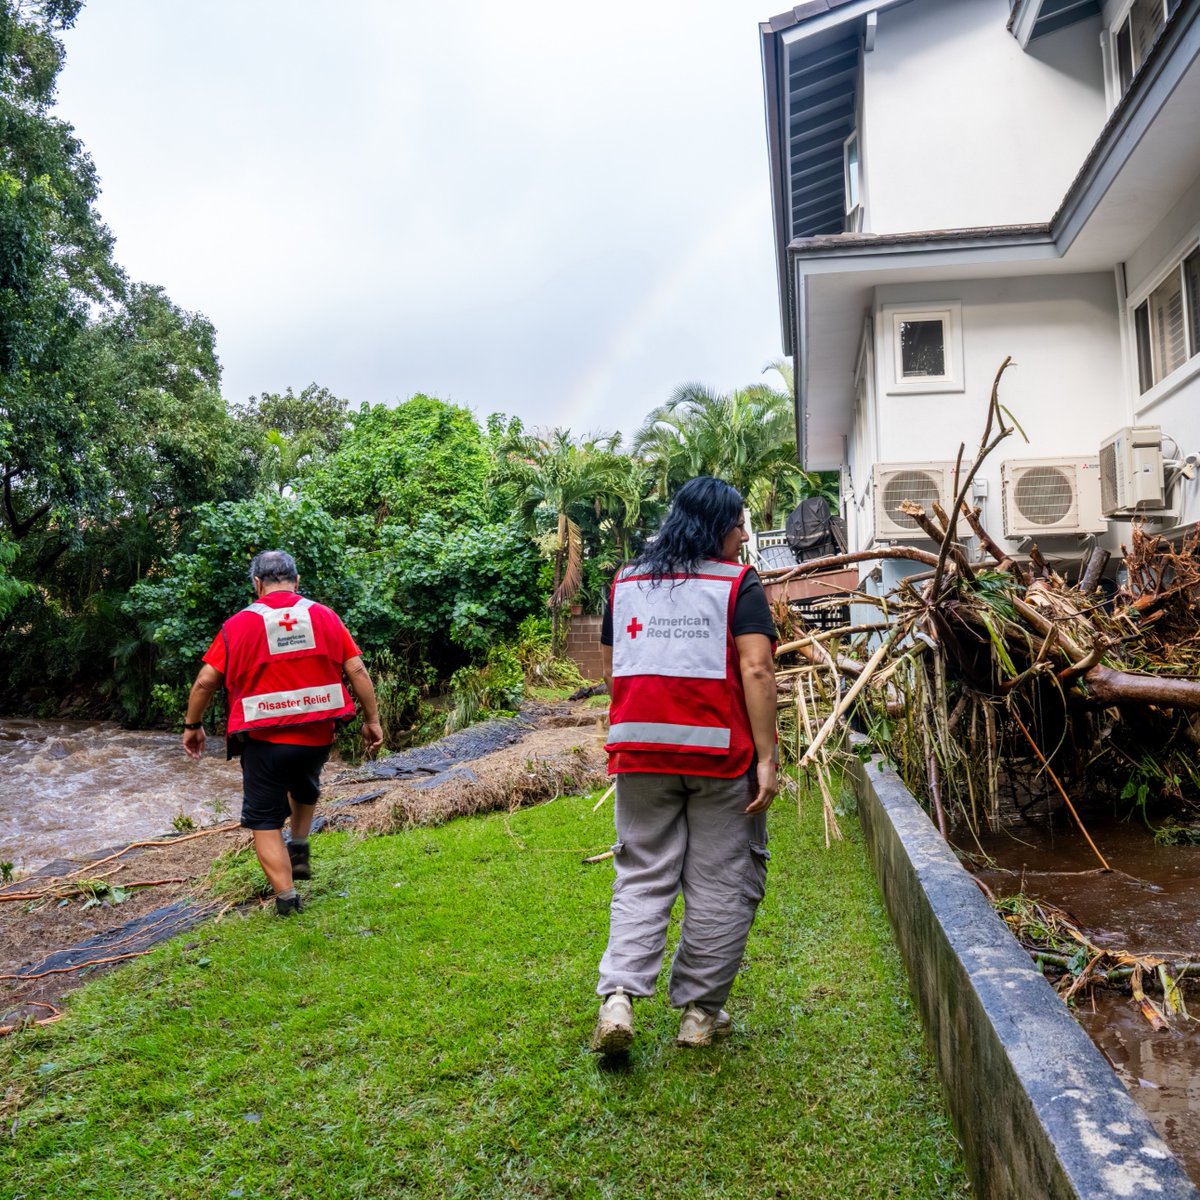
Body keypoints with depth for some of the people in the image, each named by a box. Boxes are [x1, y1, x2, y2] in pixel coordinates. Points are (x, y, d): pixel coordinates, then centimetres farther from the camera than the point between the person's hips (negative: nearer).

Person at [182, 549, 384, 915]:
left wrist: (192, 725, 13)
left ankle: (286, 896, 7)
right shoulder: (325, 617, -1)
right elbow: (357, 671, -3)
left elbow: (205, 681, -2)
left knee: (264, 819, 11)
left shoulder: (239, 624, -5)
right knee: (304, 786, 34)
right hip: (318, 736, 3)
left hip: (264, 740, -3)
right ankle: (299, 851, 30)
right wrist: (372, 720, 6)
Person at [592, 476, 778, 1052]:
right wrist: (766, 758, -11)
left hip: (639, 749, 4)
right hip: (720, 751, -3)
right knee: (721, 883, 10)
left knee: (642, 876, 12)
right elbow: (756, 669, -12)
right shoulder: (737, 583, -2)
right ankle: (700, 1011, 19)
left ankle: (617, 997, -1)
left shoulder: (625, 582, 12)